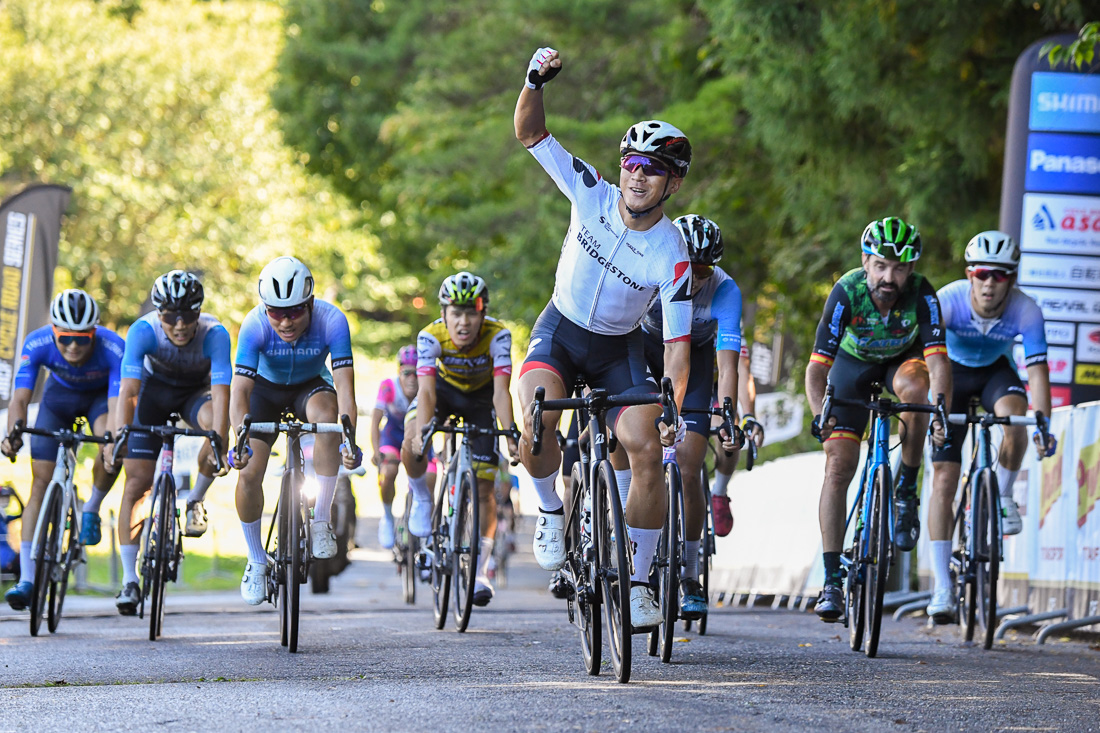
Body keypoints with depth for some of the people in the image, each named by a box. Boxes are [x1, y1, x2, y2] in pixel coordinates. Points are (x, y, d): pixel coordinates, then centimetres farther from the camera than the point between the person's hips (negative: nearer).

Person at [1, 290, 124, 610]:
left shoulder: (113, 349, -37)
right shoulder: (37, 344, -32)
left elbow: (117, 405, -43)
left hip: (100, 394, -1)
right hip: (60, 392, 1)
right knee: (41, 480, -10)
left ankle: (92, 509, -1)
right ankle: (27, 579, -11)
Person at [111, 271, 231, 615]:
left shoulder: (214, 335, -33)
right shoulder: (144, 330, -32)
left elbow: (221, 393, -41)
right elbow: (128, 390, -38)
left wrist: (218, 444, -54)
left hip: (197, 391, 0)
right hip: (155, 389, 0)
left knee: (217, 424, -34)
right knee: (138, 481, -10)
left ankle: (195, 501, -7)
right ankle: (129, 580, -4)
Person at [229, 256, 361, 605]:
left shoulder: (332, 321, -32)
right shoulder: (255, 325, -32)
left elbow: (344, 386, -38)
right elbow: (239, 391, -38)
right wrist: (240, 441, -54)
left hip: (311, 386, 0)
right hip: (266, 388, 0)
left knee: (325, 414, -35)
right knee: (248, 473, -15)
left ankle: (322, 520, -22)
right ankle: (256, 561, 10)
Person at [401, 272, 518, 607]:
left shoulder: (497, 336, -33)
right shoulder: (431, 336, -32)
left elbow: (501, 391, -39)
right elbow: (426, 389, -38)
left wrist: (511, 432, -54)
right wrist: (422, 431, -55)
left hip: (480, 396, 0)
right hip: (445, 389, 0)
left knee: (484, 486, -5)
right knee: (412, 444, -30)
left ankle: (480, 571, 4)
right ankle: (421, 497, 1)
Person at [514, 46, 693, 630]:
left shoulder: (672, 257, -23)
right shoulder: (592, 195, -17)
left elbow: (678, 343, -21)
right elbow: (530, 135, -14)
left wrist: (680, 412, -31)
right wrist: (534, 81, -32)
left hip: (619, 351, -1)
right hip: (559, 332, 1)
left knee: (646, 452, -18)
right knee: (538, 421, -30)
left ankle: (638, 582, -2)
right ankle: (551, 512, -1)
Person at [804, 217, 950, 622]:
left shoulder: (921, 294, -32)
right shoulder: (847, 292, -32)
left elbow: (938, 360, -39)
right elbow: (817, 366, -33)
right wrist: (820, 414, -50)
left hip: (904, 358, 0)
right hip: (855, 362, 0)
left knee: (914, 386, -37)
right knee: (838, 467, -12)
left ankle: (906, 492, -17)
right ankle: (832, 581, -7)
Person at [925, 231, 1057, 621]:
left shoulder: (1026, 311, -28)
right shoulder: (948, 300, -31)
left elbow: (1037, 369, -29)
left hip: (995, 370, 1)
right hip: (953, 372, -1)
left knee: (1014, 414, -36)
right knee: (943, 479, -10)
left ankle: (1004, 496, -7)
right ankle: (942, 588, -4)